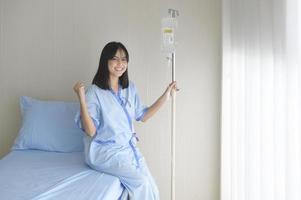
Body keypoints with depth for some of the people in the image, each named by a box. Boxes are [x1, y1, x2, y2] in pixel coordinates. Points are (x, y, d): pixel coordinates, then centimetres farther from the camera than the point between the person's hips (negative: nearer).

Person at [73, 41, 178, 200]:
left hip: (128, 147, 5)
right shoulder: (94, 92, -12)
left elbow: (142, 116, 15)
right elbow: (90, 131, -16)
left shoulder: (130, 88, 5)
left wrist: (165, 97, 7)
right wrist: (82, 99, -28)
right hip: (105, 151, -5)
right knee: (141, 182, -21)